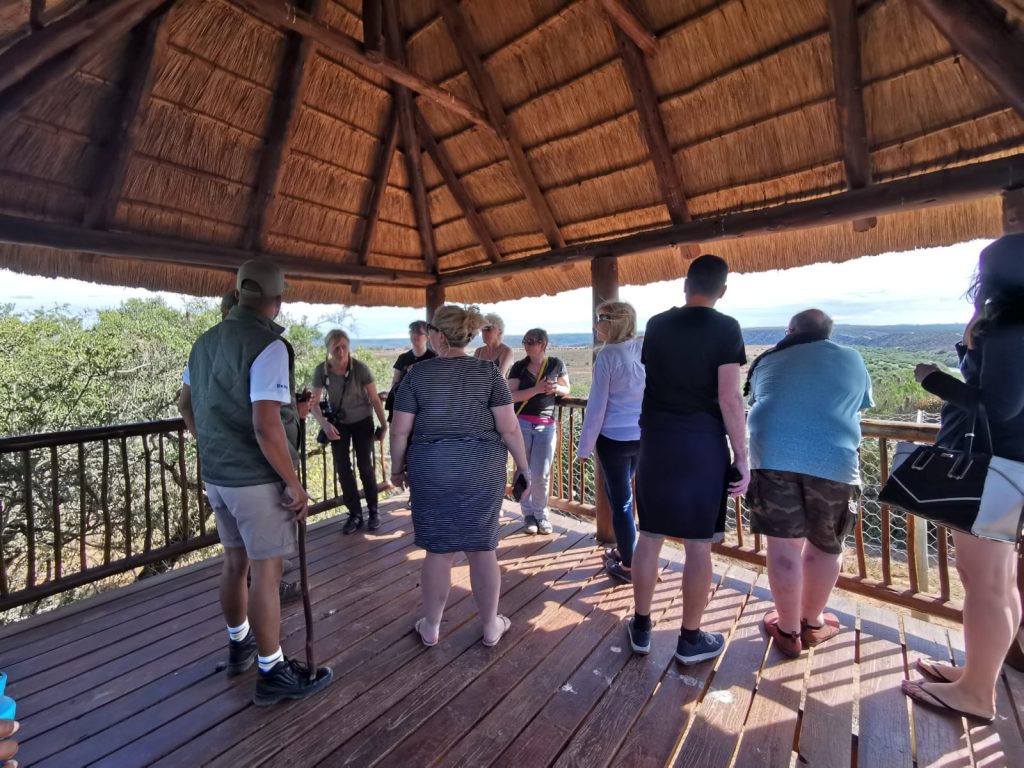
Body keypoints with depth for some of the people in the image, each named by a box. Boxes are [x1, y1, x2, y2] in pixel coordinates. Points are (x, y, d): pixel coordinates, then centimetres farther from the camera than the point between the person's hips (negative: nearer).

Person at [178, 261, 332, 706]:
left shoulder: (205, 341, 7)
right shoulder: (268, 345, -20)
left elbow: (187, 407, 17)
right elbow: (266, 426, -26)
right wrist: (294, 483, -17)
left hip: (216, 475, 8)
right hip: (257, 479, -8)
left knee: (235, 562, 22)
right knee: (266, 573, 4)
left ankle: (239, 646, 42)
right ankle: (273, 673, 20)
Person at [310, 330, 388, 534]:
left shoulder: (360, 368, -24)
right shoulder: (321, 371, -19)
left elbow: (375, 398, -15)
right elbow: (314, 403, -16)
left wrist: (384, 424, -13)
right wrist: (325, 424, -32)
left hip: (362, 421, -2)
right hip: (338, 423, 2)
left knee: (365, 466, -2)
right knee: (342, 468, 1)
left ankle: (373, 511, 15)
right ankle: (355, 514, 14)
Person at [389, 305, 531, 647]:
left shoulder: (418, 373, -3)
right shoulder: (488, 371, -3)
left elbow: (400, 430, -2)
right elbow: (509, 427, -7)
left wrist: (397, 468, 12)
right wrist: (524, 466, 4)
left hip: (431, 471, 0)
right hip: (482, 470, 0)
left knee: (438, 550, 12)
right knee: (482, 548, 12)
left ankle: (431, 627, 30)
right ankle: (491, 625, 29)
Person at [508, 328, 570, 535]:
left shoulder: (556, 365, 0)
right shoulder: (518, 367, -1)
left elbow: (566, 389, 13)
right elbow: (512, 396, -9)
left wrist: (556, 388, -10)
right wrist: (537, 389, -20)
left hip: (546, 426, 0)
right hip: (521, 424, 1)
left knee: (541, 474, 1)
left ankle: (541, 514, 22)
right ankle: (528, 514, 23)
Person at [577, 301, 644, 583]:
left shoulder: (607, 354, -14)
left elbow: (597, 405, -13)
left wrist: (585, 446, -5)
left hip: (615, 438, -6)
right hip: (644, 437, 6)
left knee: (620, 501, 6)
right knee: (622, 495, 23)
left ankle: (628, 566, 18)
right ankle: (623, 549, 37)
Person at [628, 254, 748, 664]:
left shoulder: (656, 324, 7)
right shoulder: (725, 328, -7)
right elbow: (729, 398, -12)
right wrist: (742, 457, -6)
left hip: (655, 441, 4)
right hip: (702, 445, -4)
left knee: (649, 536, 12)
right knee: (698, 544, 8)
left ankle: (641, 627, 26)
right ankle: (690, 638, 22)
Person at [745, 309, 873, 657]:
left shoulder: (768, 361, 21)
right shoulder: (852, 359, 20)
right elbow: (859, 408, 33)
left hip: (774, 455, 0)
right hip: (834, 460, 1)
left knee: (784, 545, 9)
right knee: (826, 547, 18)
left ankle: (789, 630, 25)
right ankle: (812, 623, 36)